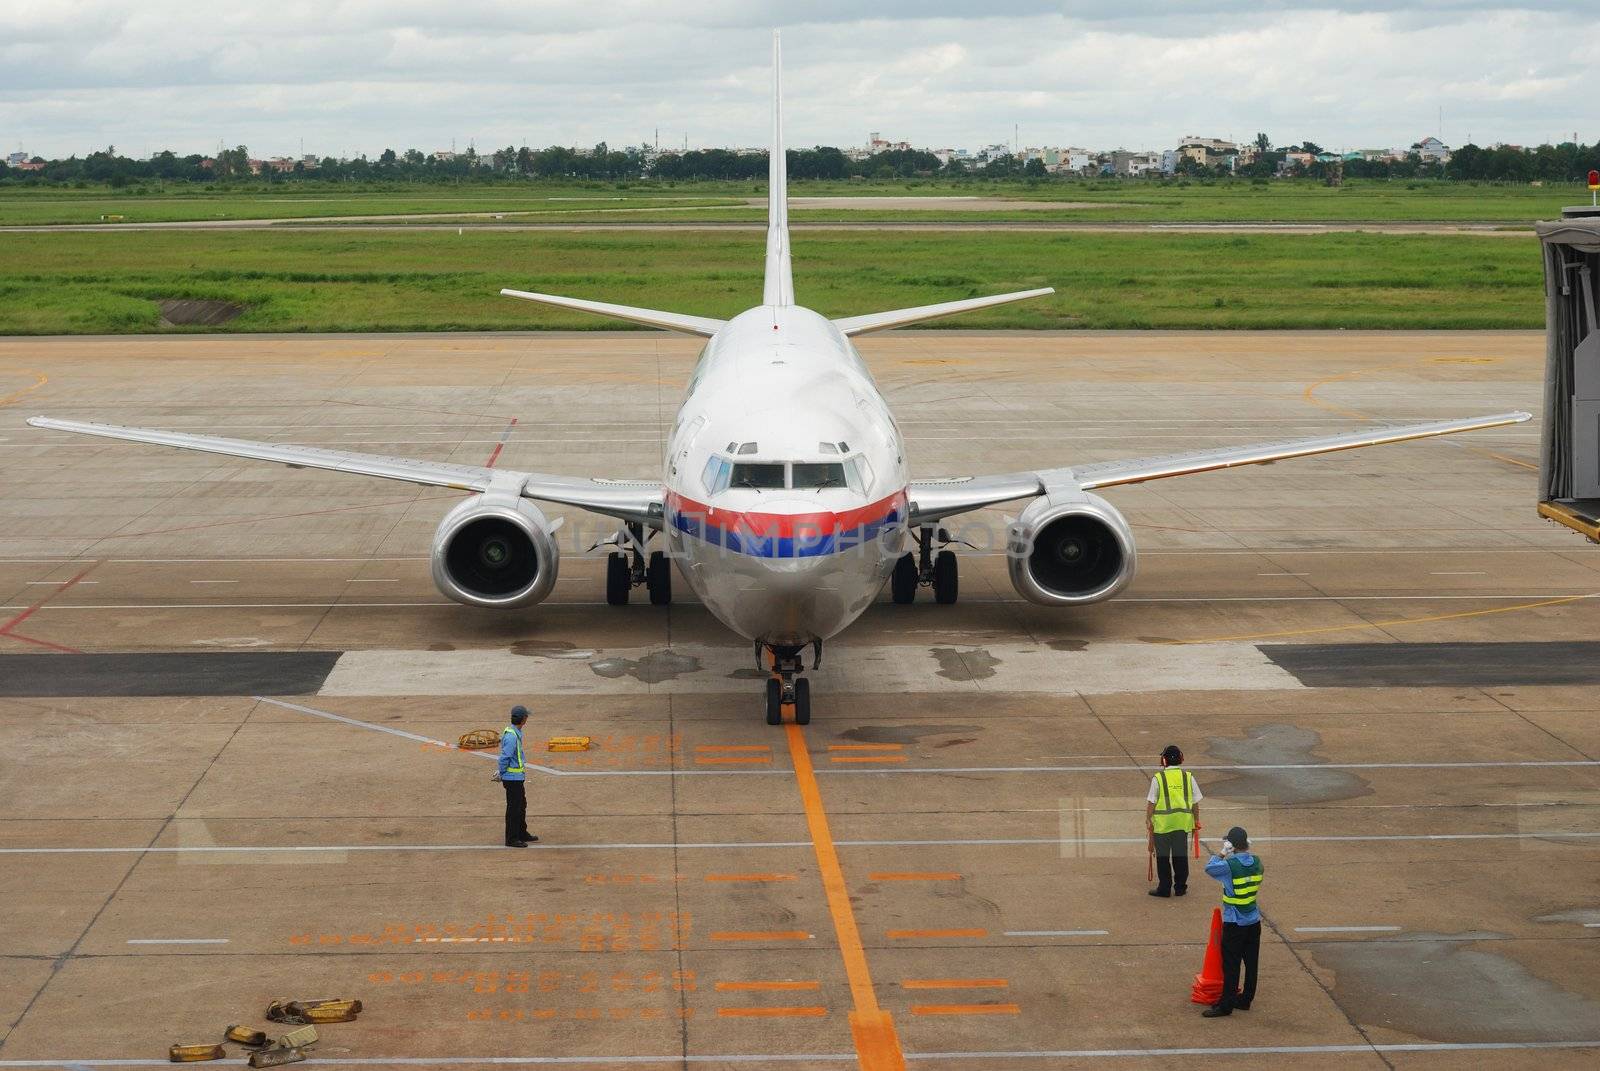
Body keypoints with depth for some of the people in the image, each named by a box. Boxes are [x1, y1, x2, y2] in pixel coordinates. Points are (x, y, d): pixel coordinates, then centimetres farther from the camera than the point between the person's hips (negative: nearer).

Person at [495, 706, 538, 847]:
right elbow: (504, 758, -22)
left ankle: (522, 834, 31)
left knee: (521, 805, 19)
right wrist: (501, 775, -11)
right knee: (514, 808, -2)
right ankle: (511, 839, 5)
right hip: (513, 778, -10)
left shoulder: (516, 733, 10)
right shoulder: (511, 736, -23)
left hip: (518, 777, 10)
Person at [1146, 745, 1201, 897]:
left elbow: (1151, 802, -6)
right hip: (1183, 822, 3)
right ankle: (1180, 887, 18)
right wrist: (1196, 821, 16)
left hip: (1162, 822, -3)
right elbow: (1195, 803, 5)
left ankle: (1164, 888, 10)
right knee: (1180, 856, 12)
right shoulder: (1188, 777, 0)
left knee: (1163, 856, 6)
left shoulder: (1158, 778, -8)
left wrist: (1148, 819, 5)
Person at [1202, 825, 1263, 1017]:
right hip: (1254, 921, 6)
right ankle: (1245, 999, 22)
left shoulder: (1229, 865, -19)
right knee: (1251, 962, 12)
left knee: (1231, 965, -1)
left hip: (1234, 923, -6)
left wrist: (1222, 854, 6)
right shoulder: (1257, 862, -2)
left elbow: (1209, 868, -3)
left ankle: (1226, 1005, 2)